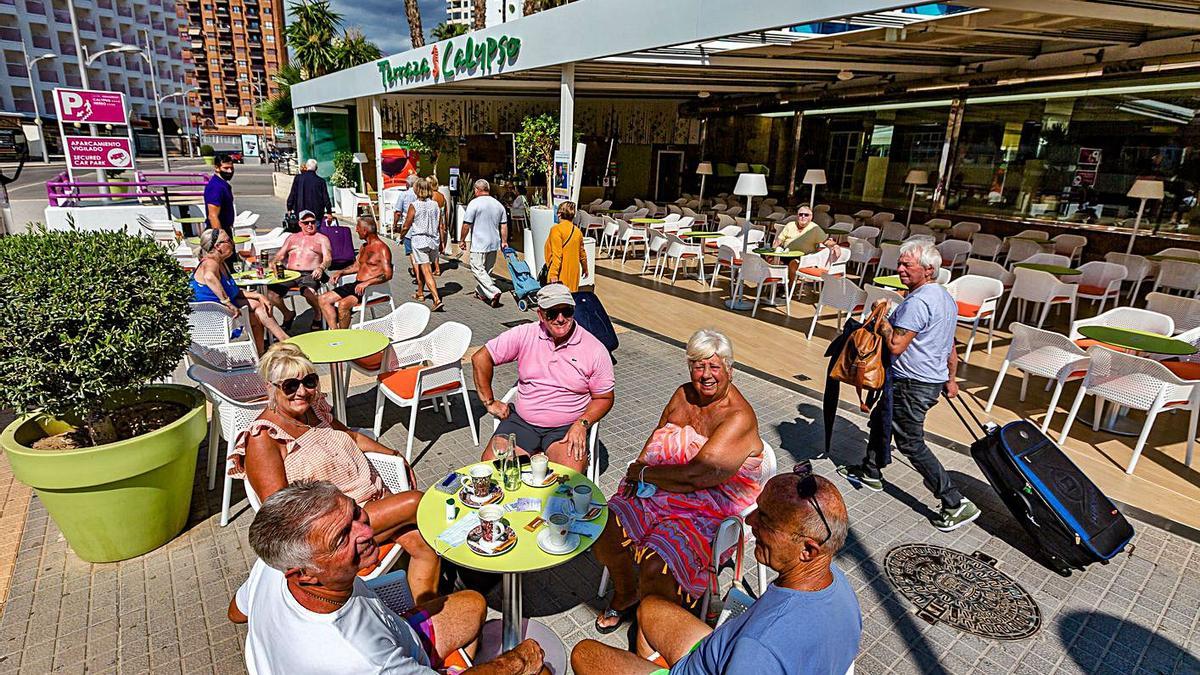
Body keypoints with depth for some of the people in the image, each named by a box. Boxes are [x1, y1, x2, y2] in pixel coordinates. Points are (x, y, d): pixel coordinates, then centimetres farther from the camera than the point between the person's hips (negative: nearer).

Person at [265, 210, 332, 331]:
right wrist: (271, 263, 1)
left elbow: (328, 258, 1)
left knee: (308, 291, -37)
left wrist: (321, 268, -22)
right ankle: (288, 314, 7)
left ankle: (318, 314, -6)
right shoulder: (292, 238, 27)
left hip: (309, 274, -4)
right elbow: (280, 255, 23)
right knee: (271, 292, -21)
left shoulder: (322, 239, 15)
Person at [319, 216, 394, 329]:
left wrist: (367, 283, -29)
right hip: (356, 285, 9)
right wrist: (340, 272, 14)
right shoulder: (364, 247, 20)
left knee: (343, 304, -32)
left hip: (371, 289, -9)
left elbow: (388, 275, -19)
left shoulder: (382, 249, -9)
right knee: (323, 299, -4)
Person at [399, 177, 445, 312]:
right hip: (434, 241, 5)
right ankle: (420, 293, 35)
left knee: (426, 271, -6)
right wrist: (441, 242, 17)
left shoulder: (414, 206, -11)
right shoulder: (435, 205, 3)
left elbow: (406, 226, -4)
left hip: (419, 240, -5)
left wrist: (401, 237, 15)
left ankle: (437, 299, -15)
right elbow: (441, 226, 7)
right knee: (421, 267, 22)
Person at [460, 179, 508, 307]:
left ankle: (493, 292, -19)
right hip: (494, 244, 7)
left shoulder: (474, 203, -10)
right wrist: (504, 242, 18)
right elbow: (504, 226, 10)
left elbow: (466, 225, -11)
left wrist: (462, 240, 0)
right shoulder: (499, 205, 8)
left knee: (478, 270, -5)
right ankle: (481, 292, 28)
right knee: (487, 270, 17)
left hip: (478, 245, -7)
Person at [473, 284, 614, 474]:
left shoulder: (595, 350, -7)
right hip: (522, 421, 2)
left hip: (567, 427, -2)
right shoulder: (523, 335, -5)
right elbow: (481, 358, 2)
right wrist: (489, 402, 3)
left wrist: (582, 424, -15)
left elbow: (604, 398, 1)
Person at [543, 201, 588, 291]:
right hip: (573, 272, 7)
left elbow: (557, 254, -19)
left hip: (561, 272, -7)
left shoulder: (556, 229, -12)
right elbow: (582, 253, 17)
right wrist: (585, 268, 32)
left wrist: (553, 275, -20)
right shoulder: (577, 231, 8)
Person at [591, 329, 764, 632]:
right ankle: (625, 593, 17)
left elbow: (696, 475, -24)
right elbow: (656, 438, 17)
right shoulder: (684, 394, 5)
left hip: (710, 509, -6)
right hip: (659, 490, 7)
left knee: (655, 565, -27)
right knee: (605, 527, -14)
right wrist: (640, 469, -5)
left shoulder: (739, 417, -18)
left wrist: (643, 473, -11)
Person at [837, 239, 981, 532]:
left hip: (912, 385, -11)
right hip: (933, 379, 11)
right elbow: (951, 346, 18)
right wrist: (950, 379, 27)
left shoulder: (918, 302, -25)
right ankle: (870, 472, 39)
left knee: (911, 444, 0)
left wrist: (882, 318, -11)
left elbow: (895, 345, -26)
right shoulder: (945, 298, 10)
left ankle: (956, 503, 6)